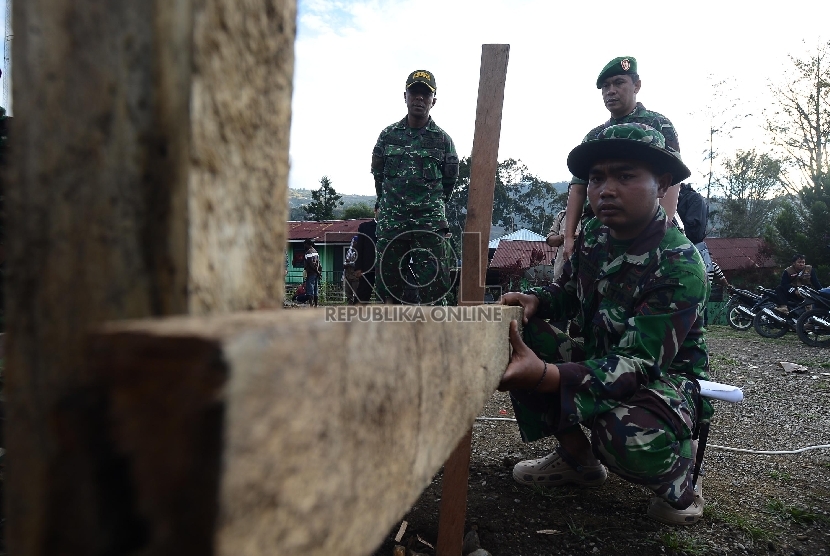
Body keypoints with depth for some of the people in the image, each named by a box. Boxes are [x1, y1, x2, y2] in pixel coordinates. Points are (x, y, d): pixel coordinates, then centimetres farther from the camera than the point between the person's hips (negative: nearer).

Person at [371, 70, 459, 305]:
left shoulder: (442, 139, 4)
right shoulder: (388, 135, 7)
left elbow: (450, 180, 14)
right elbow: (377, 174, 16)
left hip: (430, 223, -2)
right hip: (392, 223, 2)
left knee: (433, 285, -6)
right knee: (388, 282, 5)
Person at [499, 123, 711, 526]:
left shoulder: (680, 267, -27)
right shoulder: (594, 235, -7)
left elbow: (638, 362, -34)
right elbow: (569, 290, 11)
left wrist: (546, 376, -52)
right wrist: (536, 302, -15)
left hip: (663, 374, -7)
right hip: (599, 357, 7)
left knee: (627, 434, -40)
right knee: (517, 338, -11)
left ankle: (679, 469, 2)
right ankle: (577, 460, 5)